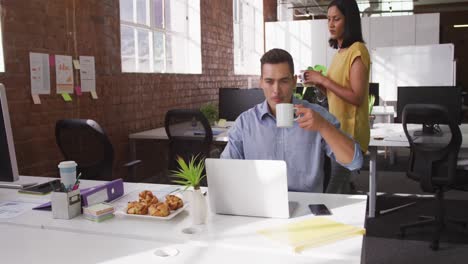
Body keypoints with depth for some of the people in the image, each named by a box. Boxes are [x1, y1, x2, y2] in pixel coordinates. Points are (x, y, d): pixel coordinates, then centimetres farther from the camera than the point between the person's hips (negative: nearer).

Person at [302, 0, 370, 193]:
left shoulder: (357, 50, -13)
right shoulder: (340, 52, 14)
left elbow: (356, 97, -20)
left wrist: (323, 80, -18)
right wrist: (317, 83, 1)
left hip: (349, 131, -9)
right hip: (337, 129, 9)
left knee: (332, 191, -6)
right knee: (340, 185, 14)